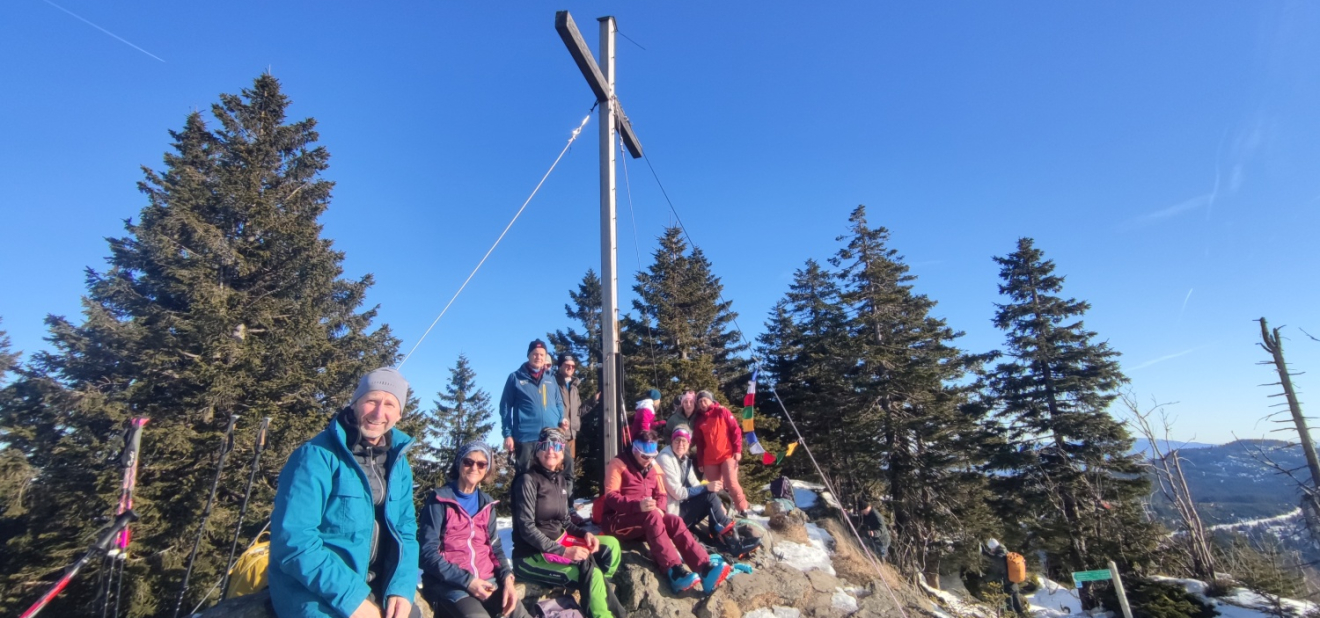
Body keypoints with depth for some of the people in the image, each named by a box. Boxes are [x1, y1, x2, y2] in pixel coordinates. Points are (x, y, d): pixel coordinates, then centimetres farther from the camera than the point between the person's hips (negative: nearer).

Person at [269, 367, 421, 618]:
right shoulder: (316, 456, -13)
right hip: (317, 594, -5)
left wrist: (401, 589, -10)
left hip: (375, 589, 5)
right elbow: (293, 540, -18)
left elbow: (405, 530, 6)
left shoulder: (399, 464, 5)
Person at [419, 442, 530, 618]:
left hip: (486, 580, 4)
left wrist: (507, 578, -6)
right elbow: (428, 553, -8)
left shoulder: (486, 502, 15)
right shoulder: (439, 500, -2)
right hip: (449, 583, -4)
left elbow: (494, 546, 13)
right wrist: (466, 581, -16)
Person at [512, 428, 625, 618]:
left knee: (611, 545, -5)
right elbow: (527, 529, -19)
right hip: (531, 555, -8)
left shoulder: (559, 480, 9)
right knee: (590, 571, -26)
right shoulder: (527, 480, -13)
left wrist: (585, 534, -5)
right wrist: (563, 551, -23)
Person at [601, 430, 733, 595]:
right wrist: (637, 505, -33)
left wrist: (659, 508, -13)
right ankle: (674, 572, -40)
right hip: (618, 520, -6)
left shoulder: (653, 467, 13)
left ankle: (705, 569, -34)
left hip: (644, 522, 6)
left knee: (675, 521, -21)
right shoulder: (618, 464, -8)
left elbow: (661, 495, 12)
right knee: (652, 516, -34)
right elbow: (611, 496, -17)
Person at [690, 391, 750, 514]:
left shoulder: (722, 412, 2)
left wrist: (737, 450, -9)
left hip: (727, 455, -4)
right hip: (709, 460, 4)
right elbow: (699, 443, 13)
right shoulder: (699, 420, 11)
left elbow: (736, 430, -2)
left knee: (731, 483, -10)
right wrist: (700, 462, 9)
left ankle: (743, 509, 6)